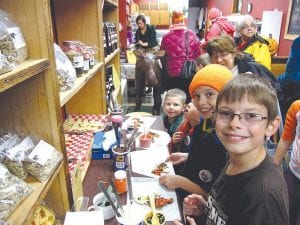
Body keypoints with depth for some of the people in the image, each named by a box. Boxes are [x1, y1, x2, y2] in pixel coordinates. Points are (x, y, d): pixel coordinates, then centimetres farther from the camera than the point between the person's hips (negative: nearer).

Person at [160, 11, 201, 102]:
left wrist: (165, 67, 22)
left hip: (172, 74, -1)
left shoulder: (166, 37, -4)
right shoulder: (192, 35, -2)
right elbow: (198, 54, 3)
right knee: (187, 99, 14)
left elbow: (162, 57, 4)